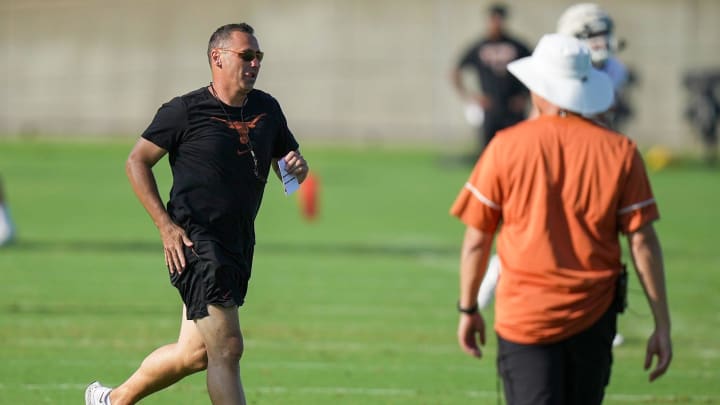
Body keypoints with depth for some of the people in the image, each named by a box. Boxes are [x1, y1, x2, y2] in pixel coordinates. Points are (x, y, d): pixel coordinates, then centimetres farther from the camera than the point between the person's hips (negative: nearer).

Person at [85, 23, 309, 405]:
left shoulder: (267, 109, 10)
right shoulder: (185, 111, -7)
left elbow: (289, 161, 21)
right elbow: (137, 162, -2)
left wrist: (296, 167, -5)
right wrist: (166, 225, -11)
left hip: (238, 244, 7)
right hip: (195, 243, -7)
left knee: (196, 352, 13)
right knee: (227, 348, -14)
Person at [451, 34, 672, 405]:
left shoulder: (507, 147, -4)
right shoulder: (620, 151, -1)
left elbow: (476, 239, 0)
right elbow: (643, 242, -3)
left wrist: (468, 309, 14)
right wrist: (662, 325, 2)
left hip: (524, 318, -2)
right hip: (593, 318, 2)